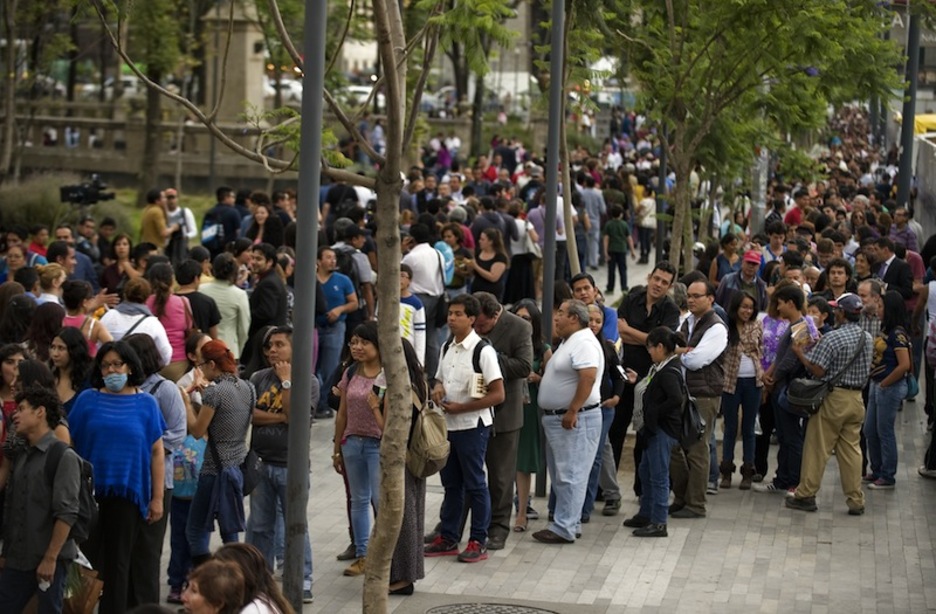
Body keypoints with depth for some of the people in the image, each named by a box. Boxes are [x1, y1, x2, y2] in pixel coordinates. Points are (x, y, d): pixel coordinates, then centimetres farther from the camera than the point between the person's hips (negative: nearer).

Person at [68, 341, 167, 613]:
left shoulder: (146, 404, 1)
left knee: (119, 562, 7)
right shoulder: (88, 400, 2)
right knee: (89, 560, 5)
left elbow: (157, 452, 1)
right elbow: (69, 444, 3)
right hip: (89, 493, 1)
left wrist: (158, 498, -3)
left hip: (128, 493, 0)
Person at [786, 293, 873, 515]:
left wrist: (800, 353, -2)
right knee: (851, 450, 9)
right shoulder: (868, 339, 7)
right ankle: (856, 500, 8)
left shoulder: (832, 338, -16)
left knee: (817, 448, 2)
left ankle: (806, 495, 7)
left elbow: (817, 371, -17)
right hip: (857, 398, 6)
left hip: (834, 398, -6)